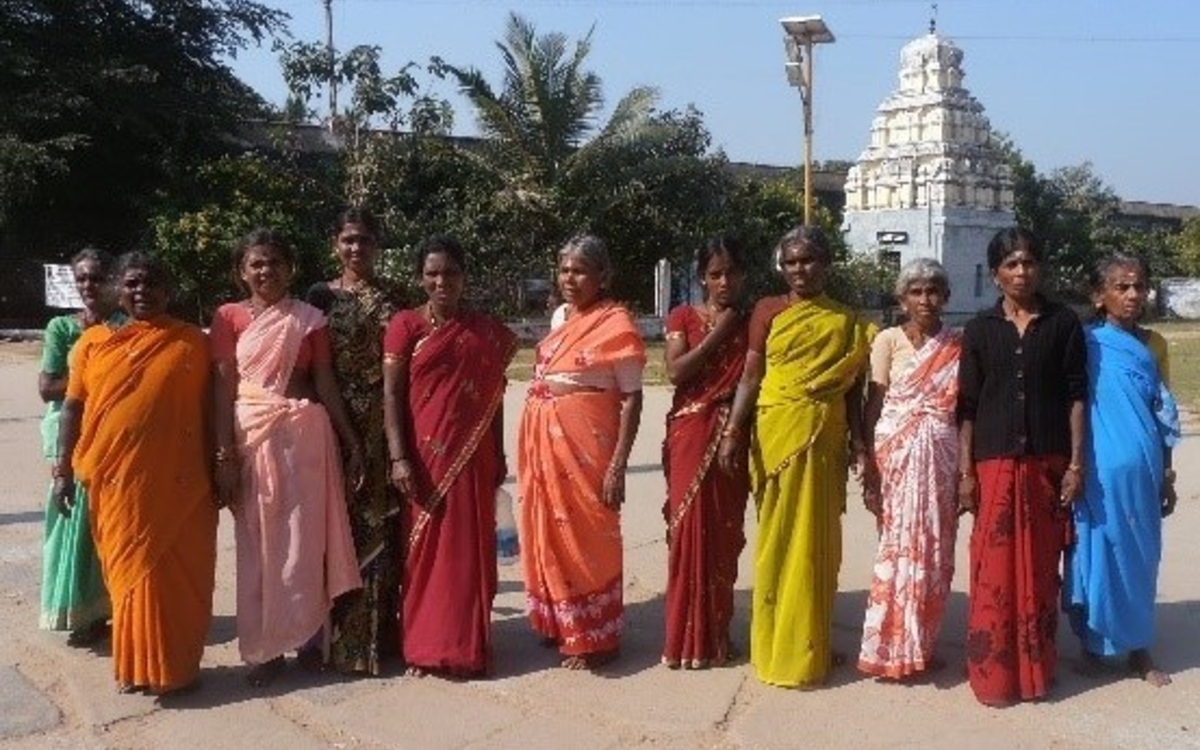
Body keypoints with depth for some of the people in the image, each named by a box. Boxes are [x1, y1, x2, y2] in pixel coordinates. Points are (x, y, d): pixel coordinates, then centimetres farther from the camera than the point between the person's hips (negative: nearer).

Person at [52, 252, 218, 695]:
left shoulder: (193, 342, 2)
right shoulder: (93, 342, 6)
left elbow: (210, 409, 3)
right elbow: (74, 407, 7)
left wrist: (218, 469, 0)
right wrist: (63, 469, 3)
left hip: (178, 481, -1)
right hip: (116, 479, 1)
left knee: (177, 575, 5)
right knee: (130, 570, 10)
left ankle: (175, 667, 19)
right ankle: (136, 666, 23)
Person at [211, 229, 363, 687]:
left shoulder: (310, 319, 6)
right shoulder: (229, 317, 4)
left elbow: (326, 384, 6)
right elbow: (224, 388, -1)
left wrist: (352, 442, 1)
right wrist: (225, 454, -9)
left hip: (306, 434, 0)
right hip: (252, 435, 0)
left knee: (305, 540, 4)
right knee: (258, 543, 5)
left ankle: (308, 637, 18)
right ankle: (264, 647, 14)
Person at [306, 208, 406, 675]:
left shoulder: (393, 298, 10)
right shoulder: (321, 296, 6)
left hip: (382, 424, 1)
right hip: (336, 422, -1)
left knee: (380, 521, 3)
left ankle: (379, 630, 15)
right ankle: (338, 634, 11)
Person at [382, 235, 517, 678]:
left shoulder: (486, 331, 7)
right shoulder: (405, 325, -1)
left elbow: (495, 396, 11)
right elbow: (392, 394, -6)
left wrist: (499, 455, 10)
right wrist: (398, 458, -14)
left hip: (471, 456, 2)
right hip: (424, 454, -2)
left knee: (470, 549, 7)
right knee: (424, 547, 4)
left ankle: (467, 645, 19)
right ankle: (422, 646, 14)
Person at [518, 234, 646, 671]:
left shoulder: (616, 323, -9)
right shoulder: (562, 316, 11)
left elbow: (632, 398, -12)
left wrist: (618, 464, -19)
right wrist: (533, 447, 13)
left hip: (584, 446, -7)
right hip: (544, 443, 7)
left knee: (586, 540, 3)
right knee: (548, 535, 14)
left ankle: (594, 638, 16)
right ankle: (558, 626, 30)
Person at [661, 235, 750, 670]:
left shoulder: (750, 324, 9)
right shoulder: (683, 317, 5)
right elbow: (675, 372, -9)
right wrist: (716, 333, -8)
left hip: (732, 435, 2)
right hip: (690, 433, -2)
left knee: (724, 532, 5)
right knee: (690, 528, -3)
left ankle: (717, 632, 17)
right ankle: (688, 636, 6)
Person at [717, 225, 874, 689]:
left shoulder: (847, 321, 10)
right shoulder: (768, 311, 4)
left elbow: (854, 389, 9)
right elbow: (750, 377, 0)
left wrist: (860, 443, 2)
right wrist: (732, 432, -9)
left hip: (826, 437, 2)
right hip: (777, 432, -2)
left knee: (817, 538, 7)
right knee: (778, 537, 4)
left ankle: (810, 647, 20)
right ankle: (778, 648, 15)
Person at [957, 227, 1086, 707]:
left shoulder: (1063, 324, 3)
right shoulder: (980, 329, 4)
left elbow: (1076, 396, 2)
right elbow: (967, 406, 3)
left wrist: (1076, 463, -4)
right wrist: (965, 472, -2)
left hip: (1047, 463, 0)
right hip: (994, 464, 0)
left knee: (1040, 569, 8)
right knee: (994, 570, 0)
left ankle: (1036, 670, 21)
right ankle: (992, 673, 11)